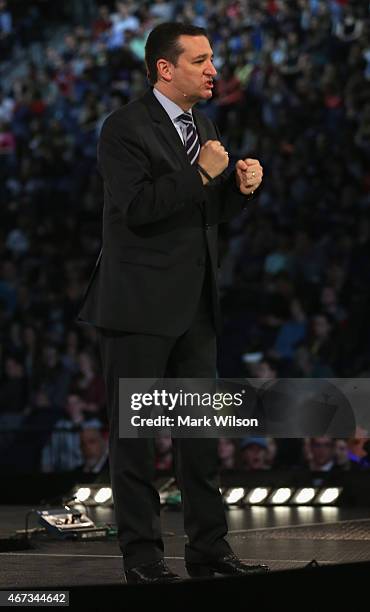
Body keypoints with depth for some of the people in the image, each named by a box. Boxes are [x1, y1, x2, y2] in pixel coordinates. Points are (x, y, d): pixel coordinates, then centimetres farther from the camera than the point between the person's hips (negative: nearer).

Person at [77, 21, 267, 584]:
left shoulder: (202, 127, 15)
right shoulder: (126, 128, -10)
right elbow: (137, 209, -20)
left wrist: (239, 186, 0)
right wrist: (201, 175, -19)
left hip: (194, 306, 8)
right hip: (140, 305, -8)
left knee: (201, 432, 9)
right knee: (133, 432, 1)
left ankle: (209, 548, 15)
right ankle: (141, 555, 6)